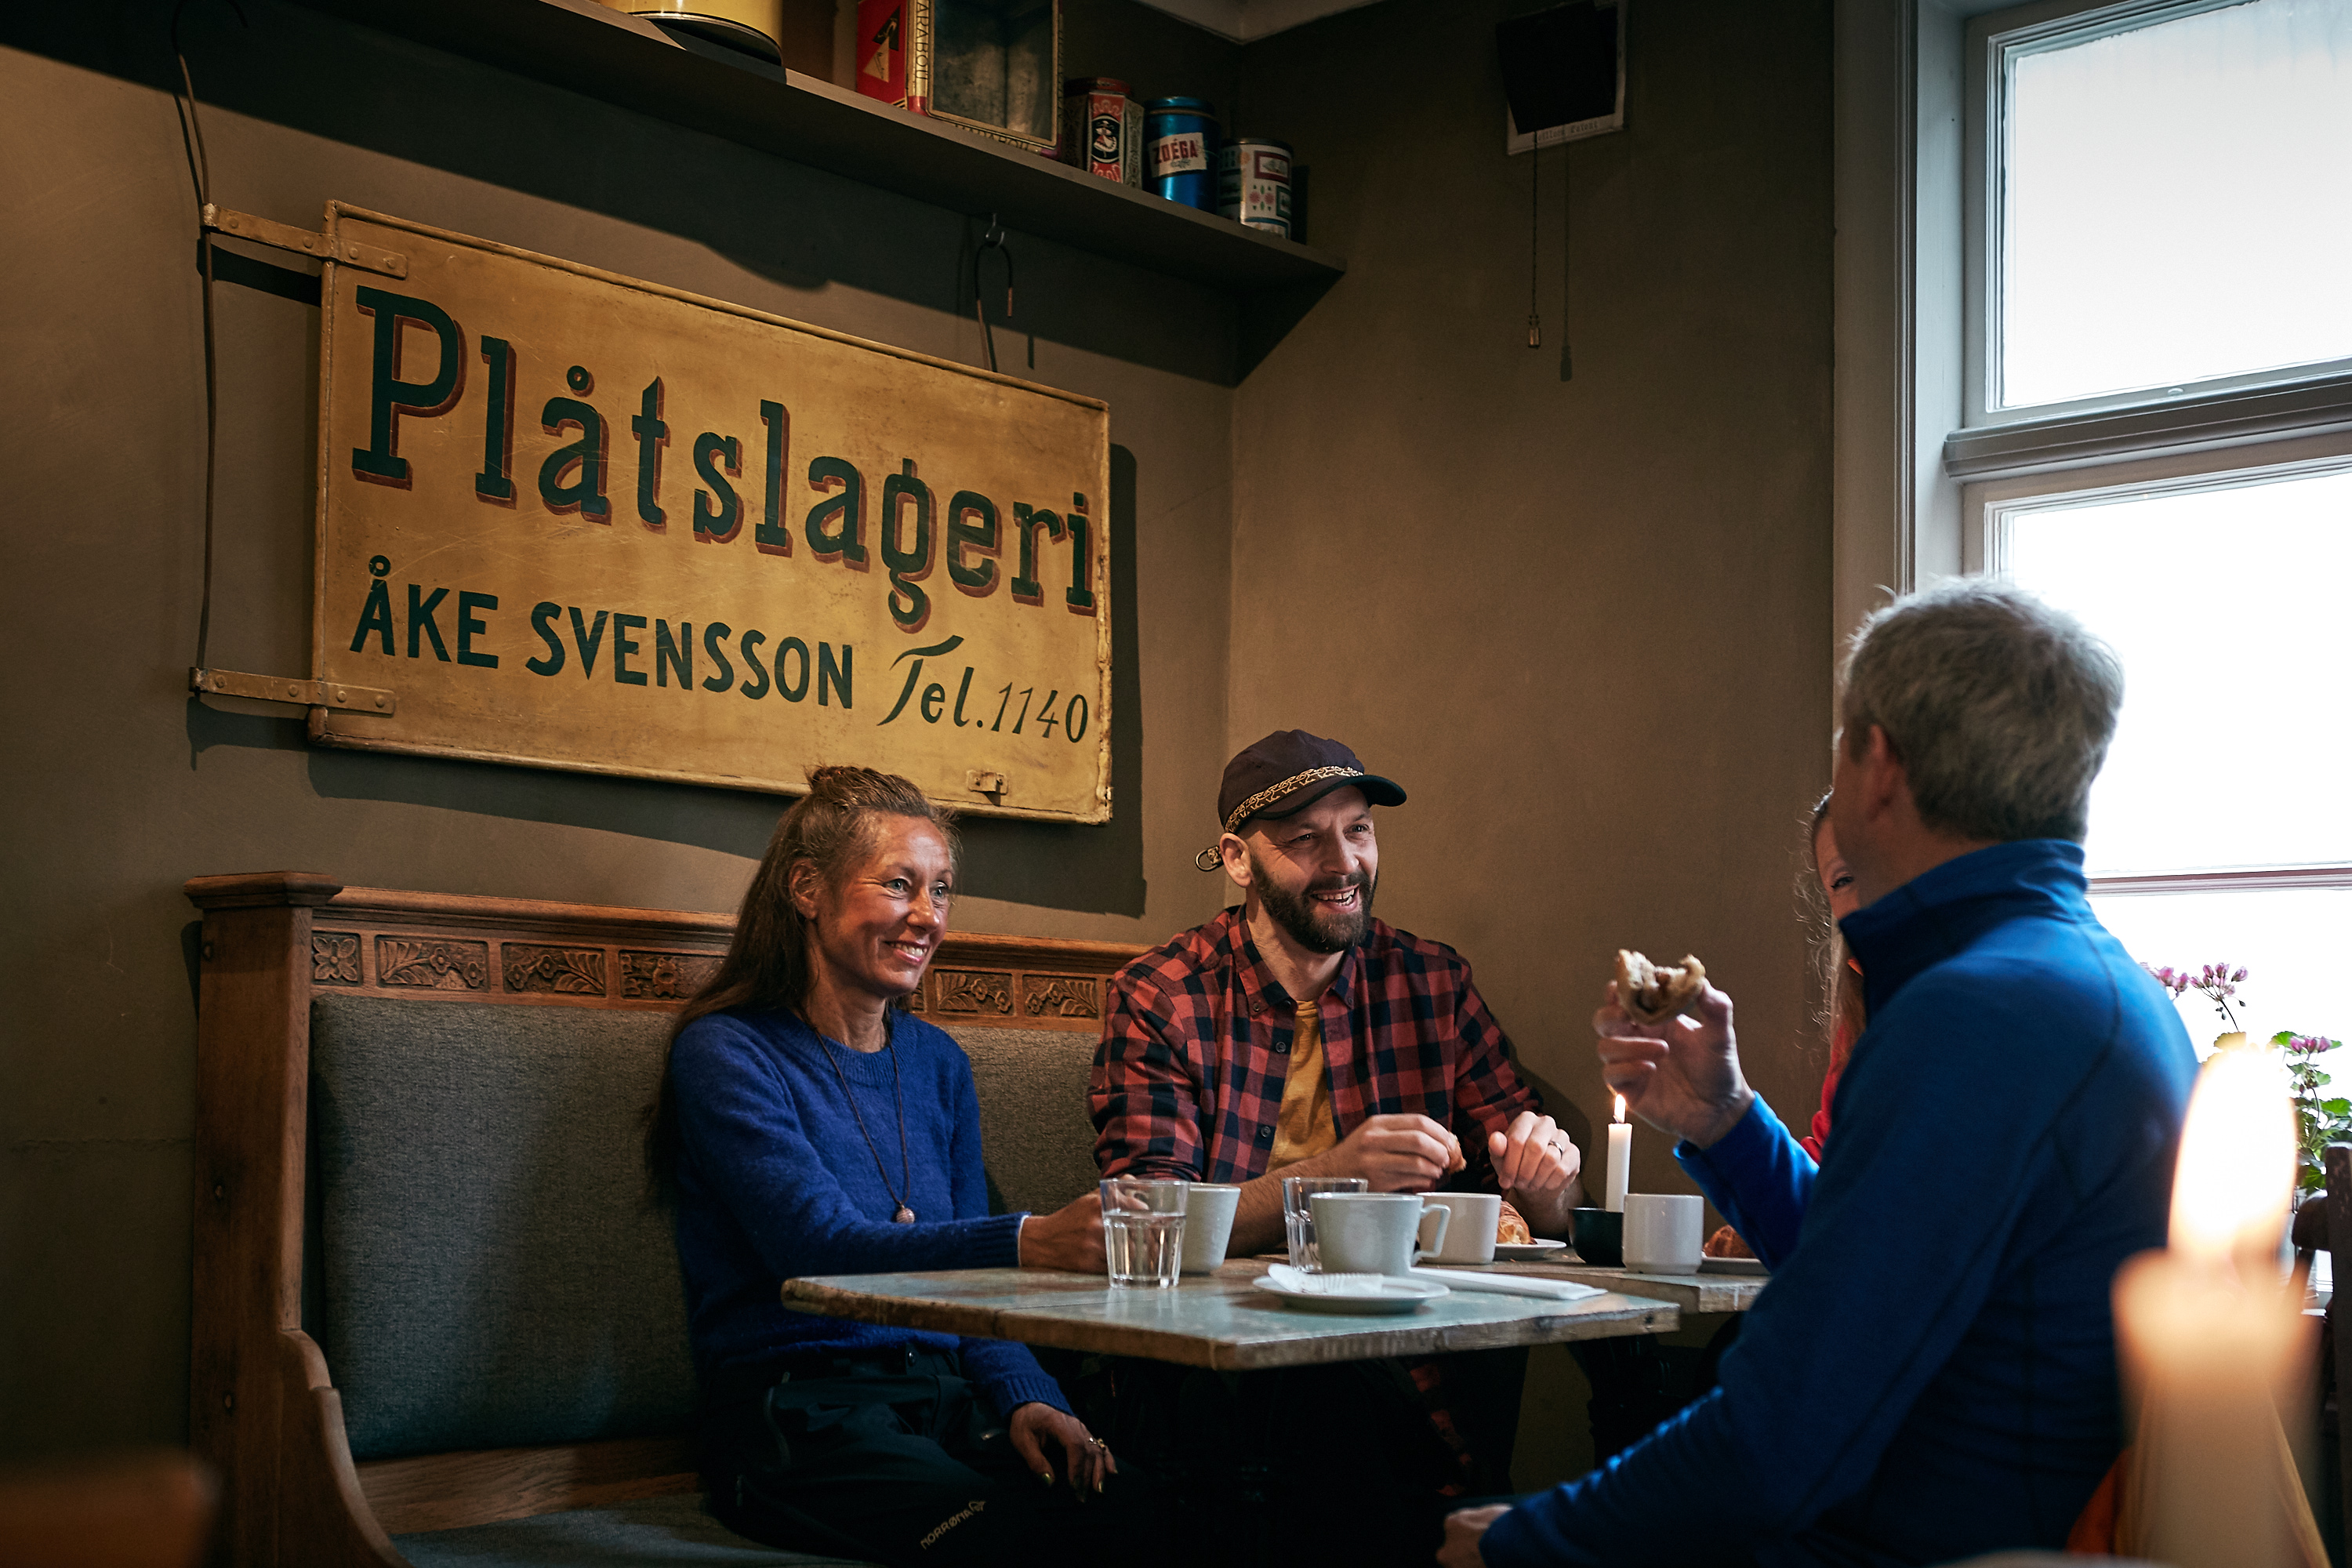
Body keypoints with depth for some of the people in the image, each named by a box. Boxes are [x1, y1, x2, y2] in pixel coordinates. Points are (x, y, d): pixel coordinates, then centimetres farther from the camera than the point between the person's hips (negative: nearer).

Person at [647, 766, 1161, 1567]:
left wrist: (1026, 1401, -4)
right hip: (796, 1410, -5)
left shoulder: (937, 1063, 17)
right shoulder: (725, 1055, -4)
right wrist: (1025, 1243, -34)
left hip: (946, 1398, 6)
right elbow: (819, 1246, -20)